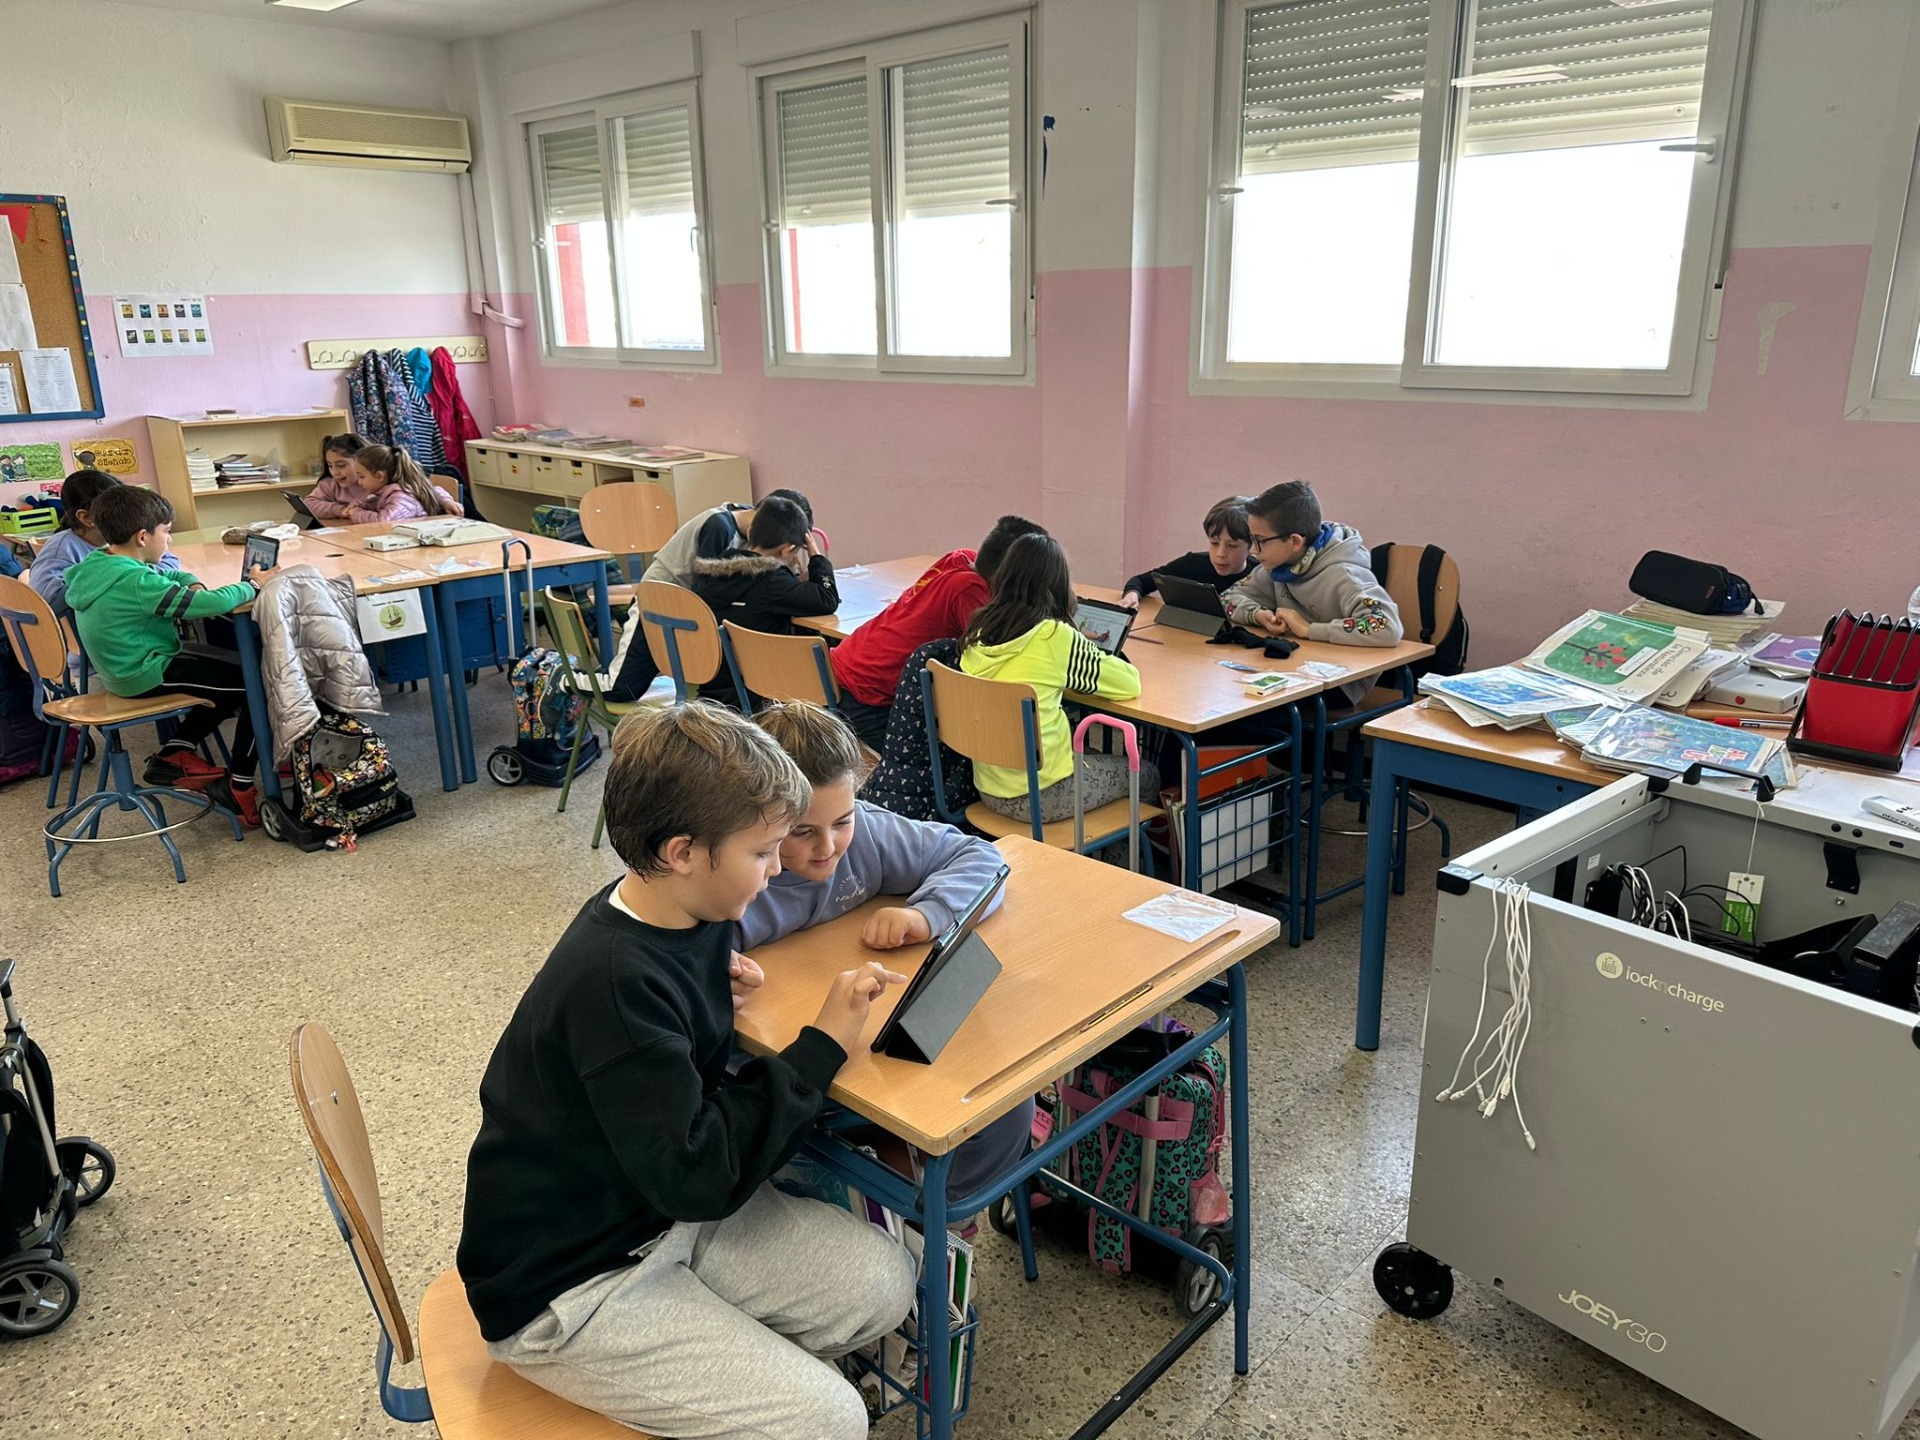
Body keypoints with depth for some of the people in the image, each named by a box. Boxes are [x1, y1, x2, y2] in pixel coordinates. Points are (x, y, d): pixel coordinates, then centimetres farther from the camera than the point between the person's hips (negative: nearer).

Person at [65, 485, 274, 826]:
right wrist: (251, 585, -13)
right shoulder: (137, 582, -26)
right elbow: (215, 604, -31)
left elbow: (171, 575, 18)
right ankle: (238, 785, -2)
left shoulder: (98, 565, 4)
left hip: (127, 669, 10)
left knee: (232, 668, 21)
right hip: (148, 676, -10)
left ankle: (177, 753, 19)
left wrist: (192, 584, -3)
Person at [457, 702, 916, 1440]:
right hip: (570, 1289, -8)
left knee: (882, 1280, -3)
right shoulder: (614, 985, -31)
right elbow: (697, 1173, -29)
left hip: (662, 1210, 9)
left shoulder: (678, 917, -4)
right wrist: (822, 1045, -23)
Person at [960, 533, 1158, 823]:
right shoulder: (1054, 636, -17)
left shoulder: (977, 632, 0)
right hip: (1038, 796, -7)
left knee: (1096, 756, 32)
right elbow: (1130, 683, -8)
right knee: (1147, 775, 17)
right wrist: (1091, 653, 11)